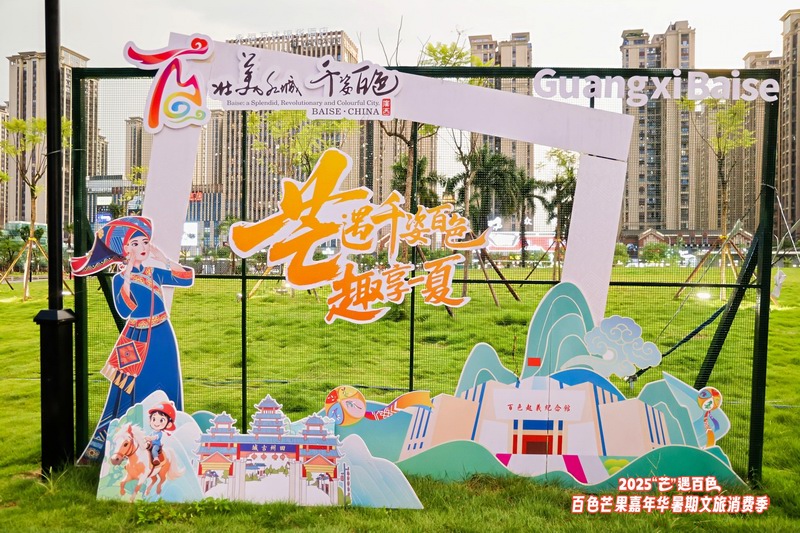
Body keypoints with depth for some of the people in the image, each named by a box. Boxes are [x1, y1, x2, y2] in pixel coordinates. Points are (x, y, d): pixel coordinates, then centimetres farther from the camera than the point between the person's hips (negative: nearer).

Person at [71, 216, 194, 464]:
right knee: (134, 395, 2)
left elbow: (188, 279, -2)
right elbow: (124, 310, -22)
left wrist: (164, 259, -6)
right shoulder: (120, 279, -7)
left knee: (165, 393, 10)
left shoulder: (155, 273, 5)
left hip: (163, 340, 4)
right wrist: (127, 277, -23)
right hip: (137, 343, -4)